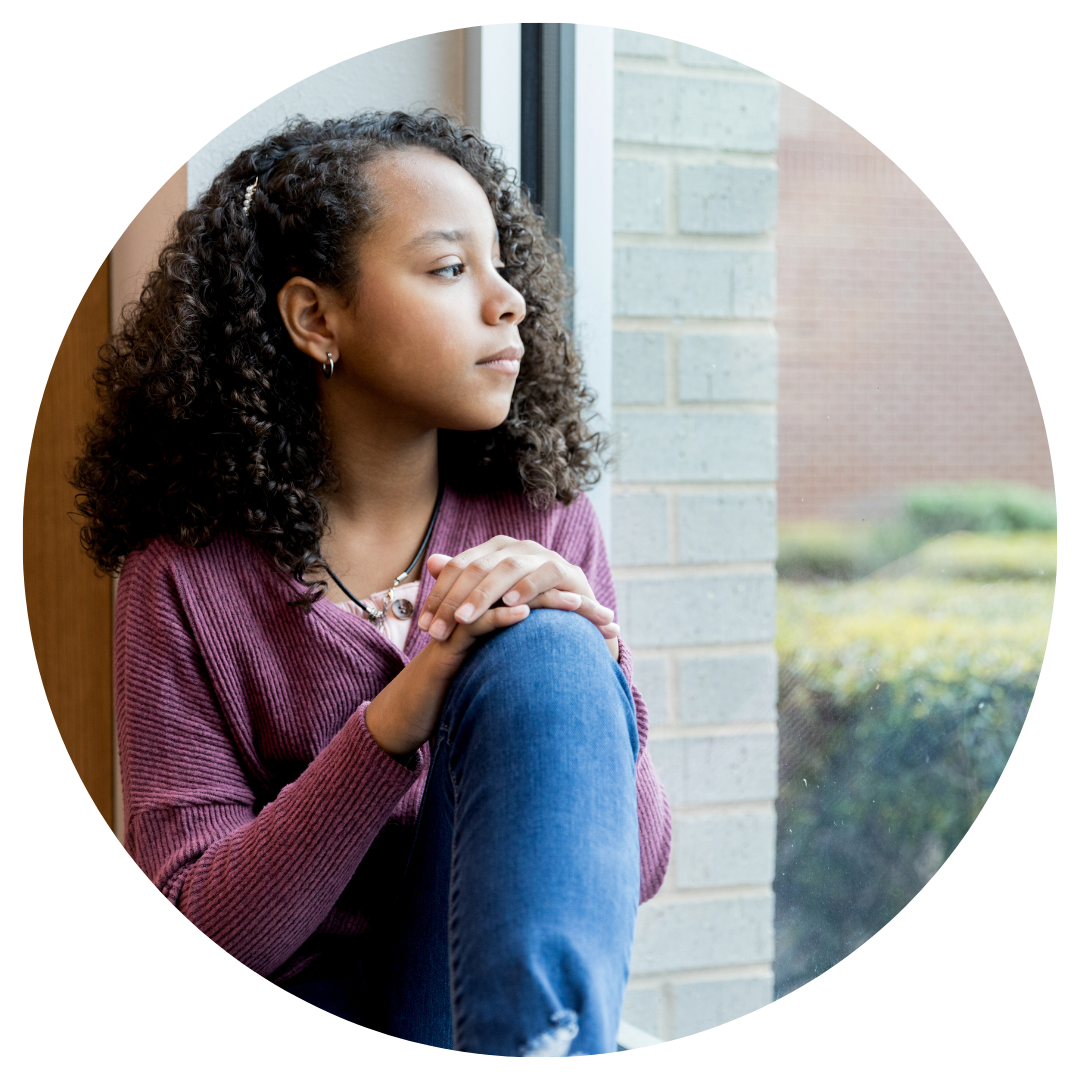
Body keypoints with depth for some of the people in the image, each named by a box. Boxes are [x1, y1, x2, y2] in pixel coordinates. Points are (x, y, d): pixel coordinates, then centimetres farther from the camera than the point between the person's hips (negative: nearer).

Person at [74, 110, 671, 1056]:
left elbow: (633, 865, 0)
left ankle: (546, 1053, -29)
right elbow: (202, 926, -10)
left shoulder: (540, 523, 1)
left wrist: (583, 669, -20)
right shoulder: (185, 575, -5)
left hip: (511, 993, 4)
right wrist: (395, 721, -24)